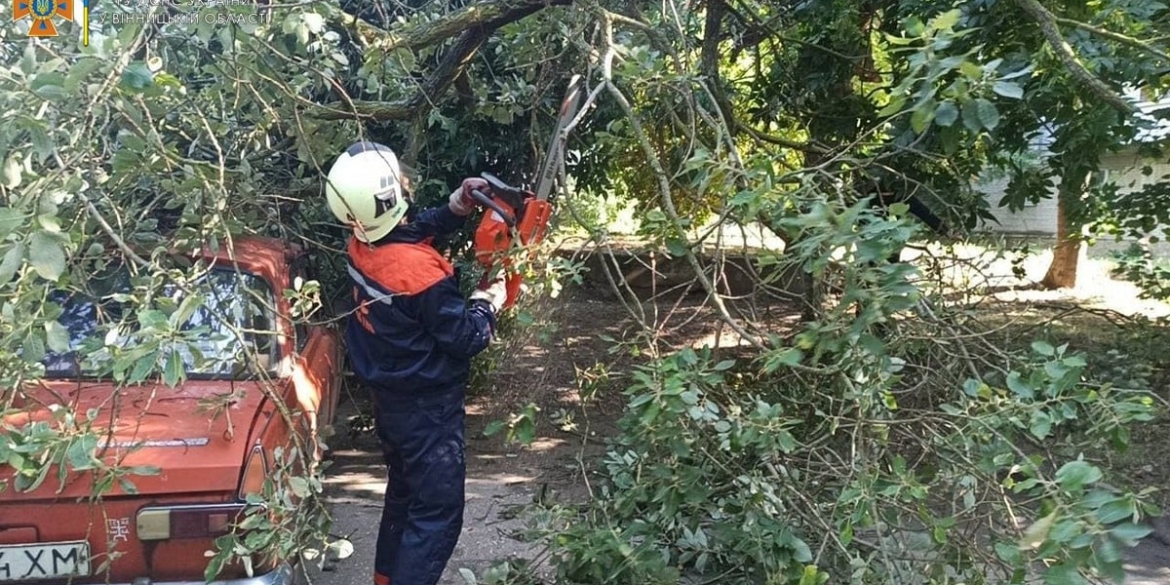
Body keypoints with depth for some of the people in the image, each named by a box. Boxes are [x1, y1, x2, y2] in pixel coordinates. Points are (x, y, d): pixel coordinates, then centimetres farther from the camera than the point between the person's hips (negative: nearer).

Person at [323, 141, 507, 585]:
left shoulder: (362, 244, -8)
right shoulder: (419, 270, -31)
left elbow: (413, 230, 14)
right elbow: (466, 338, -22)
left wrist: (458, 206, 0)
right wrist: (488, 299, -5)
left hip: (390, 399, 9)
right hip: (428, 409, -9)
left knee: (404, 491, 26)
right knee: (437, 513, 4)